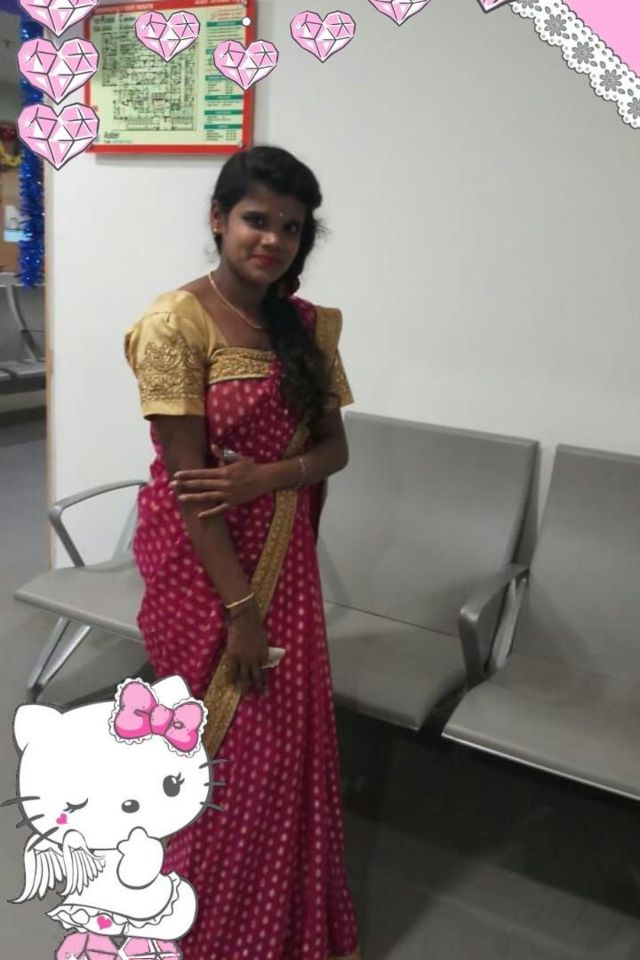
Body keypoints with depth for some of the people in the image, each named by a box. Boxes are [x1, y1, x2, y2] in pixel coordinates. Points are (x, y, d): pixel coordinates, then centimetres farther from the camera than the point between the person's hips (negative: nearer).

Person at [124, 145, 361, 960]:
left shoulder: (308, 325, 4)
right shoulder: (177, 321, -15)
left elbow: (334, 448, 4)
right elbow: (186, 477, -18)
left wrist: (263, 477, -18)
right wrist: (240, 607, -17)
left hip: (283, 555, 6)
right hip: (200, 563, -5)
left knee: (292, 739, 15)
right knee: (226, 746, 10)